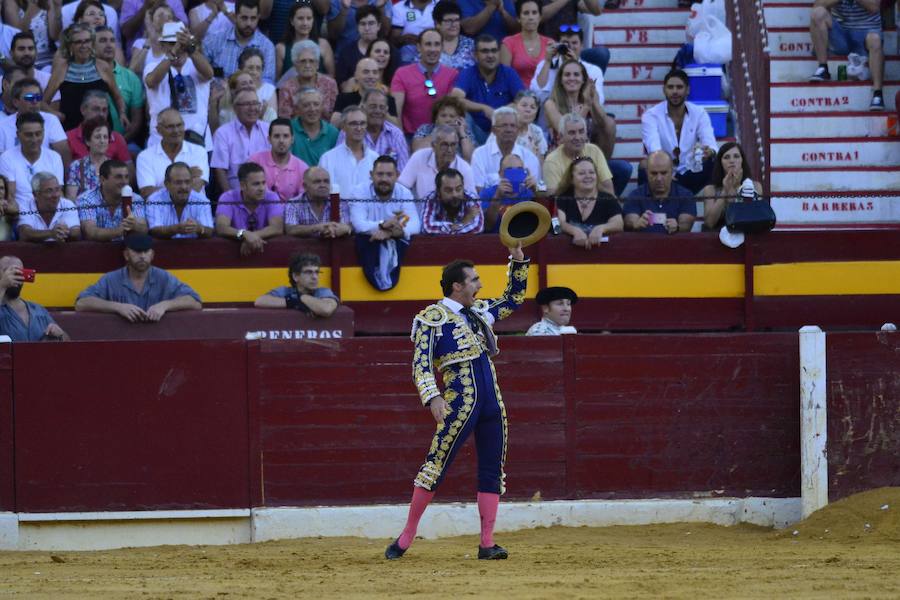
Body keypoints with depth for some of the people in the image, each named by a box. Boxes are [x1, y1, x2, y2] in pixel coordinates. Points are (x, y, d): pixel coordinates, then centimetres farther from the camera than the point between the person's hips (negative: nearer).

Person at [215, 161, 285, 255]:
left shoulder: (272, 198, -5)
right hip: (233, 249, -1)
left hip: (264, 249, 1)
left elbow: (277, 228, -17)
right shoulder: (228, 198, -7)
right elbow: (221, 228, -20)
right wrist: (244, 234, -36)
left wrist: (254, 236, -30)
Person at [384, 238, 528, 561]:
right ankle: (406, 537, -3)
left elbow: (513, 299, 33)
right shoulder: (433, 317, -4)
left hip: (492, 403, 7)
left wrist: (518, 260, 23)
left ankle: (487, 543, 7)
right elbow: (421, 364, -11)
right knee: (436, 465, -9)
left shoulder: (479, 311, 17)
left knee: (493, 471, 4)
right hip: (460, 404, -7)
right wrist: (432, 397, -26)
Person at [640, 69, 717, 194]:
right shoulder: (651, 115, -10)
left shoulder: (699, 113, -2)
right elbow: (653, 146, -27)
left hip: (690, 175, 3)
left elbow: (710, 141, -16)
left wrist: (710, 151, -44)